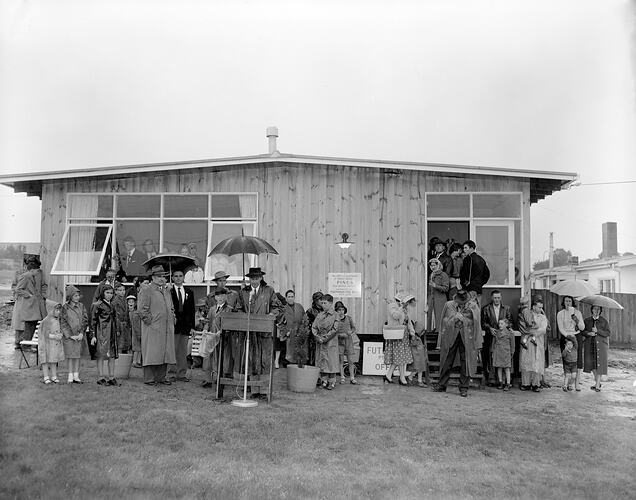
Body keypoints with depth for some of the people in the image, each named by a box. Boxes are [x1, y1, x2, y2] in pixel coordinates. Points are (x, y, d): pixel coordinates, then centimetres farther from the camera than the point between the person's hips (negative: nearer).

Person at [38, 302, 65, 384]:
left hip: (56, 343, 6)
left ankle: (54, 376, 17)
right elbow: (45, 334, -15)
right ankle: (46, 377, 6)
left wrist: (61, 335, -5)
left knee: (54, 360, 11)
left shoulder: (58, 320, 7)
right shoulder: (47, 321, -12)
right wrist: (54, 336, -23)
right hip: (47, 343, -6)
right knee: (46, 360, 0)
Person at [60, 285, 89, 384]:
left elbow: (85, 320, 3)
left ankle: (76, 376, 12)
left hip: (79, 335, 2)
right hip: (69, 335, -2)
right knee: (70, 355, 1)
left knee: (78, 355, 6)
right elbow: (63, 322, -5)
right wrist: (70, 335, -11)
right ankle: (70, 376, 8)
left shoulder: (81, 306, 5)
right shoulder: (65, 307, -3)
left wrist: (81, 333, -7)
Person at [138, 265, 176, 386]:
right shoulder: (146, 290, -3)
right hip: (152, 329, -7)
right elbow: (142, 309, -10)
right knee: (151, 353, -4)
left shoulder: (166, 292, 20)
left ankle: (161, 377, 15)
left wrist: (172, 320, 15)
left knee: (165, 353, 7)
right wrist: (150, 321, -13)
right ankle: (149, 378, 2)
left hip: (167, 329, 7)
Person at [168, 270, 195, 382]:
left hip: (185, 326, 4)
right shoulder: (168, 291, 0)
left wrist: (192, 326, 6)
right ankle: (171, 374, 6)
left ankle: (182, 374, 13)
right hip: (173, 325, -4)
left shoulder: (189, 292, 14)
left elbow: (192, 310, 13)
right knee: (172, 351, -2)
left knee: (183, 351, 7)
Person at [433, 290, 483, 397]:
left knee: (466, 363, 3)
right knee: (446, 362, 9)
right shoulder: (448, 305, -1)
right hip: (450, 338, 1)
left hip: (467, 339, -1)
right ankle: (441, 385, 22)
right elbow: (444, 322, 6)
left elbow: (477, 324, 0)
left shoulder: (473, 306, -3)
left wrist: (477, 343, -2)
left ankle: (463, 388, 15)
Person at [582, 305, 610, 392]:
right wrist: (588, 333, -14)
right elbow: (583, 331, 6)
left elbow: (607, 333, -3)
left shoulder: (604, 321, 2)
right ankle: (597, 382, 23)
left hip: (601, 344, -3)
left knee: (599, 364, -6)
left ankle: (597, 386, -2)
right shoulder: (587, 320, 8)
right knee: (591, 363, 5)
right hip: (590, 344, 3)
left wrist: (597, 331, -17)